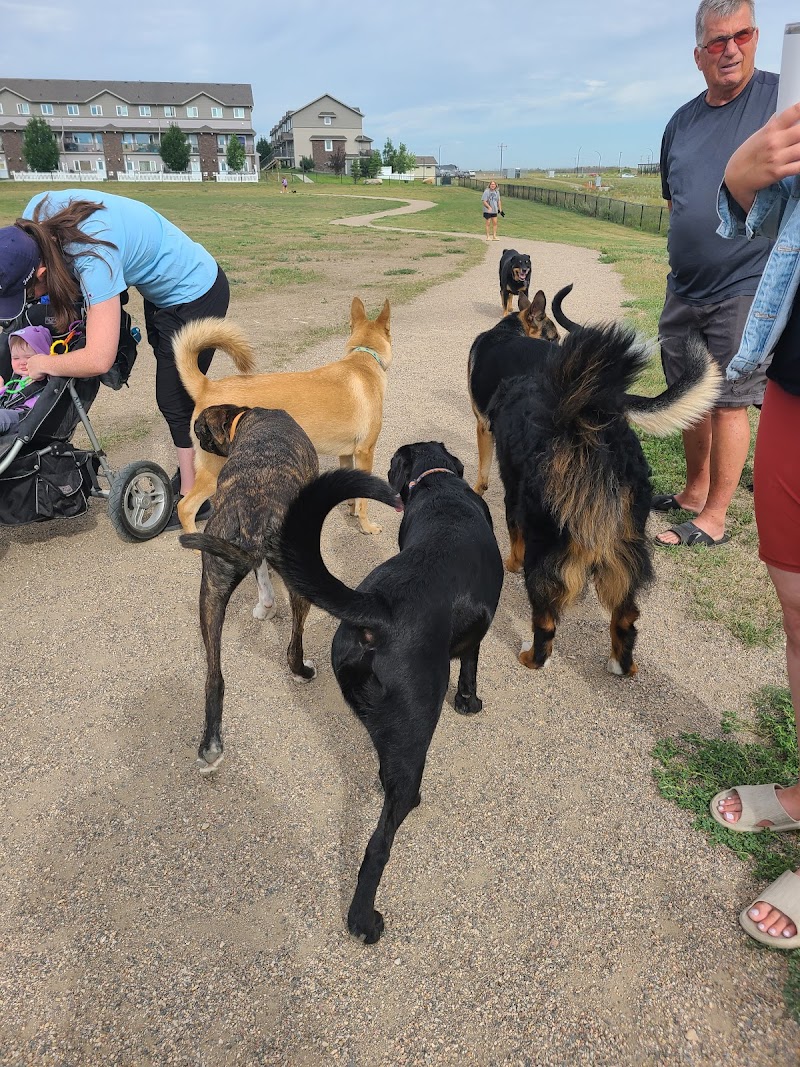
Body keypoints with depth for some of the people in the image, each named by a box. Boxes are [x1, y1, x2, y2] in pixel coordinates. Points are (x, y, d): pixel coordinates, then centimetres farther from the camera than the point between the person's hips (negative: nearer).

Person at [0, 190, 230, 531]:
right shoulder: (37, 212, -16)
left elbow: (98, 359, -41)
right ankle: (192, 464, 37)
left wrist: (45, 364, -23)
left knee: (175, 401, -1)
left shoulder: (94, 257, -38)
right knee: (176, 394, 19)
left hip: (195, 295, -9)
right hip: (163, 288, 9)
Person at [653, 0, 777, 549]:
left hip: (747, 287, -6)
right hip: (684, 287, 6)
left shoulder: (783, 95, -4)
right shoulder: (682, 122, 12)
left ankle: (714, 519, 5)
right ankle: (695, 492, 29)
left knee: (729, 402, -4)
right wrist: (692, 246, 13)